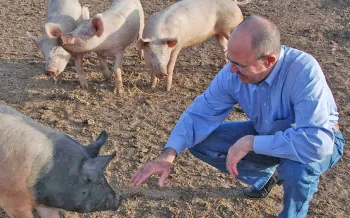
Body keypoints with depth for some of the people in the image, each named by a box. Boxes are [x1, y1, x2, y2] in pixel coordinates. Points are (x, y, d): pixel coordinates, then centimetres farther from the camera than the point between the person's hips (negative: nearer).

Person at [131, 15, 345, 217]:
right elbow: (200, 113, -15)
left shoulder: (303, 71, -38)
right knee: (200, 143, -5)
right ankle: (264, 176, 18)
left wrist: (251, 142, -38)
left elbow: (317, 143, -45)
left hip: (322, 139, -4)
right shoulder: (233, 73, -22)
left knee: (298, 165, -40)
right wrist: (168, 155, -29)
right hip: (267, 135, 5)